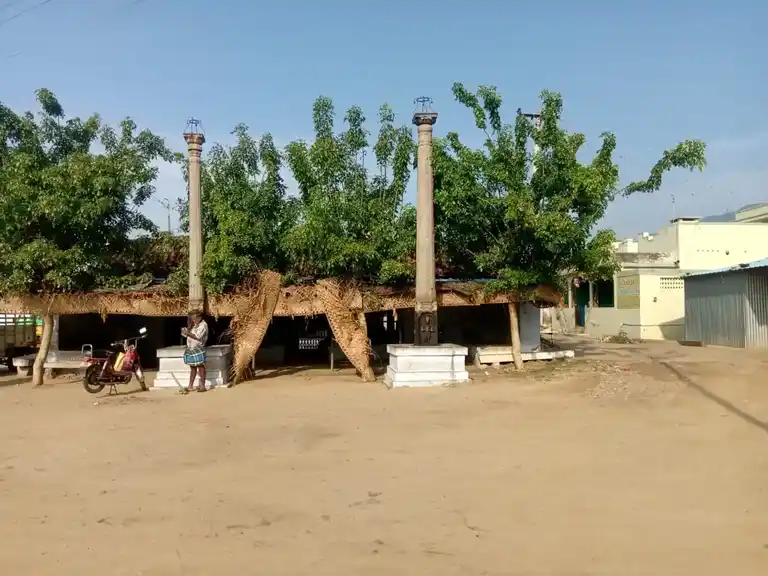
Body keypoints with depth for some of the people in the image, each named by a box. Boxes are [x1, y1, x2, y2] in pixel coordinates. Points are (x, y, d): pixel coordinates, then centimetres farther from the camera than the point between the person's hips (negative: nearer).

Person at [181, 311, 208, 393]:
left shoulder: (203, 325, -8)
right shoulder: (195, 325, 19)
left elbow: (198, 336, -19)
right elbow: (190, 335, 17)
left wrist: (188, 333, -17)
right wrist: (185, 332, -1)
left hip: (198, 349, -8)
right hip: (191, 349, 8)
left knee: (200, 367, -7)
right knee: (192, 367, 11)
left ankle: (202, 386, -4)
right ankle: (190, 386, 15)